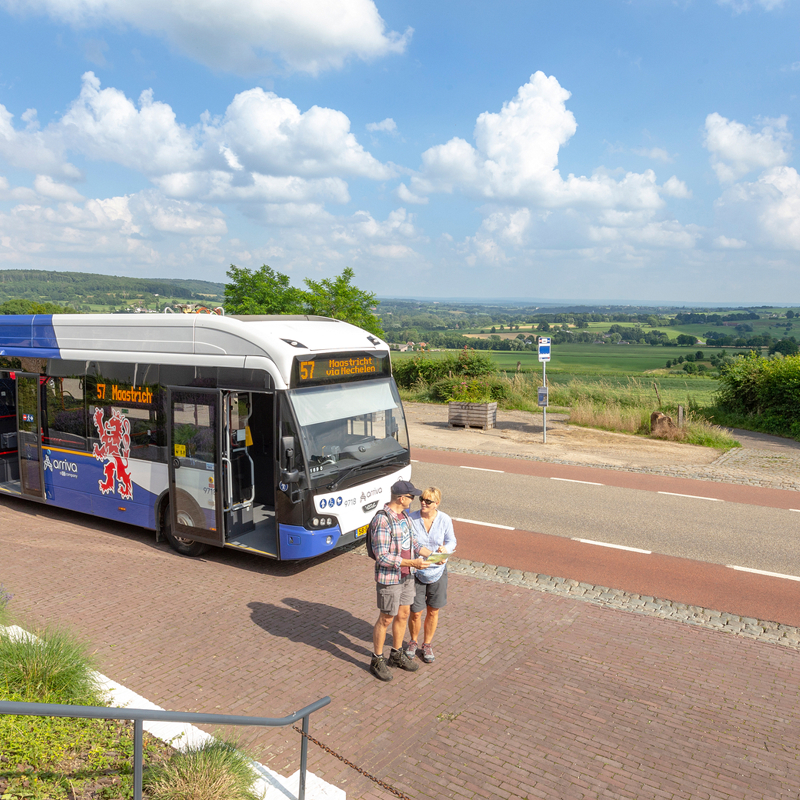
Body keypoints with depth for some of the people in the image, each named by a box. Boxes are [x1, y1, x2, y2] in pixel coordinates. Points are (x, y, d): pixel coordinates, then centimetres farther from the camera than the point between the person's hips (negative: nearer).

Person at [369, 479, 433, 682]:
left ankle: (397, 655, 36)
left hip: (406, 576, 8)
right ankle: (377, 661, 24)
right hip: (389, 578, -8)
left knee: (403, 615, 18)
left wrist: (432, 555, 1)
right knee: (386, 619, 5)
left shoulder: (403, 515, 3)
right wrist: (412, 563, -28)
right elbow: (382, 556, -27)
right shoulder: (382, 520, -25)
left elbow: (412, 542, 13)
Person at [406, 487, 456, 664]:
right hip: (416, 571, -1)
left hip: (438, 571, 1)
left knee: (433, 611, 14)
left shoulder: (445, 520, -12)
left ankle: (427, 644, 36)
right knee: (415, 613, 6)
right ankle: (413, 641, 36)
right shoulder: (411, 518, -15)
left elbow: (451, 541, 3)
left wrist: (445, 549, -19)